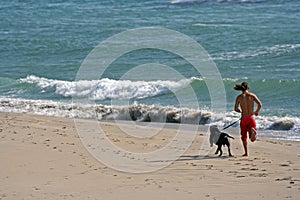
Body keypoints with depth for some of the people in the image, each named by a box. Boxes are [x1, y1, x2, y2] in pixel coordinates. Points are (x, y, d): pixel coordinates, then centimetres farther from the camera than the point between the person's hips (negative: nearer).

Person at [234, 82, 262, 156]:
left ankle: (246, 152, 7)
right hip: (251, 118, 0)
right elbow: (260, 104, -7)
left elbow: (236, 109, 2)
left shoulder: (239, 97, 1)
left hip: (244, 119, 0)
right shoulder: (252, 95, 1)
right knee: (253, 139, 3)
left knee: (244, 137, 17)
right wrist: (256, 112, 12)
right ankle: (252, 131, -30)